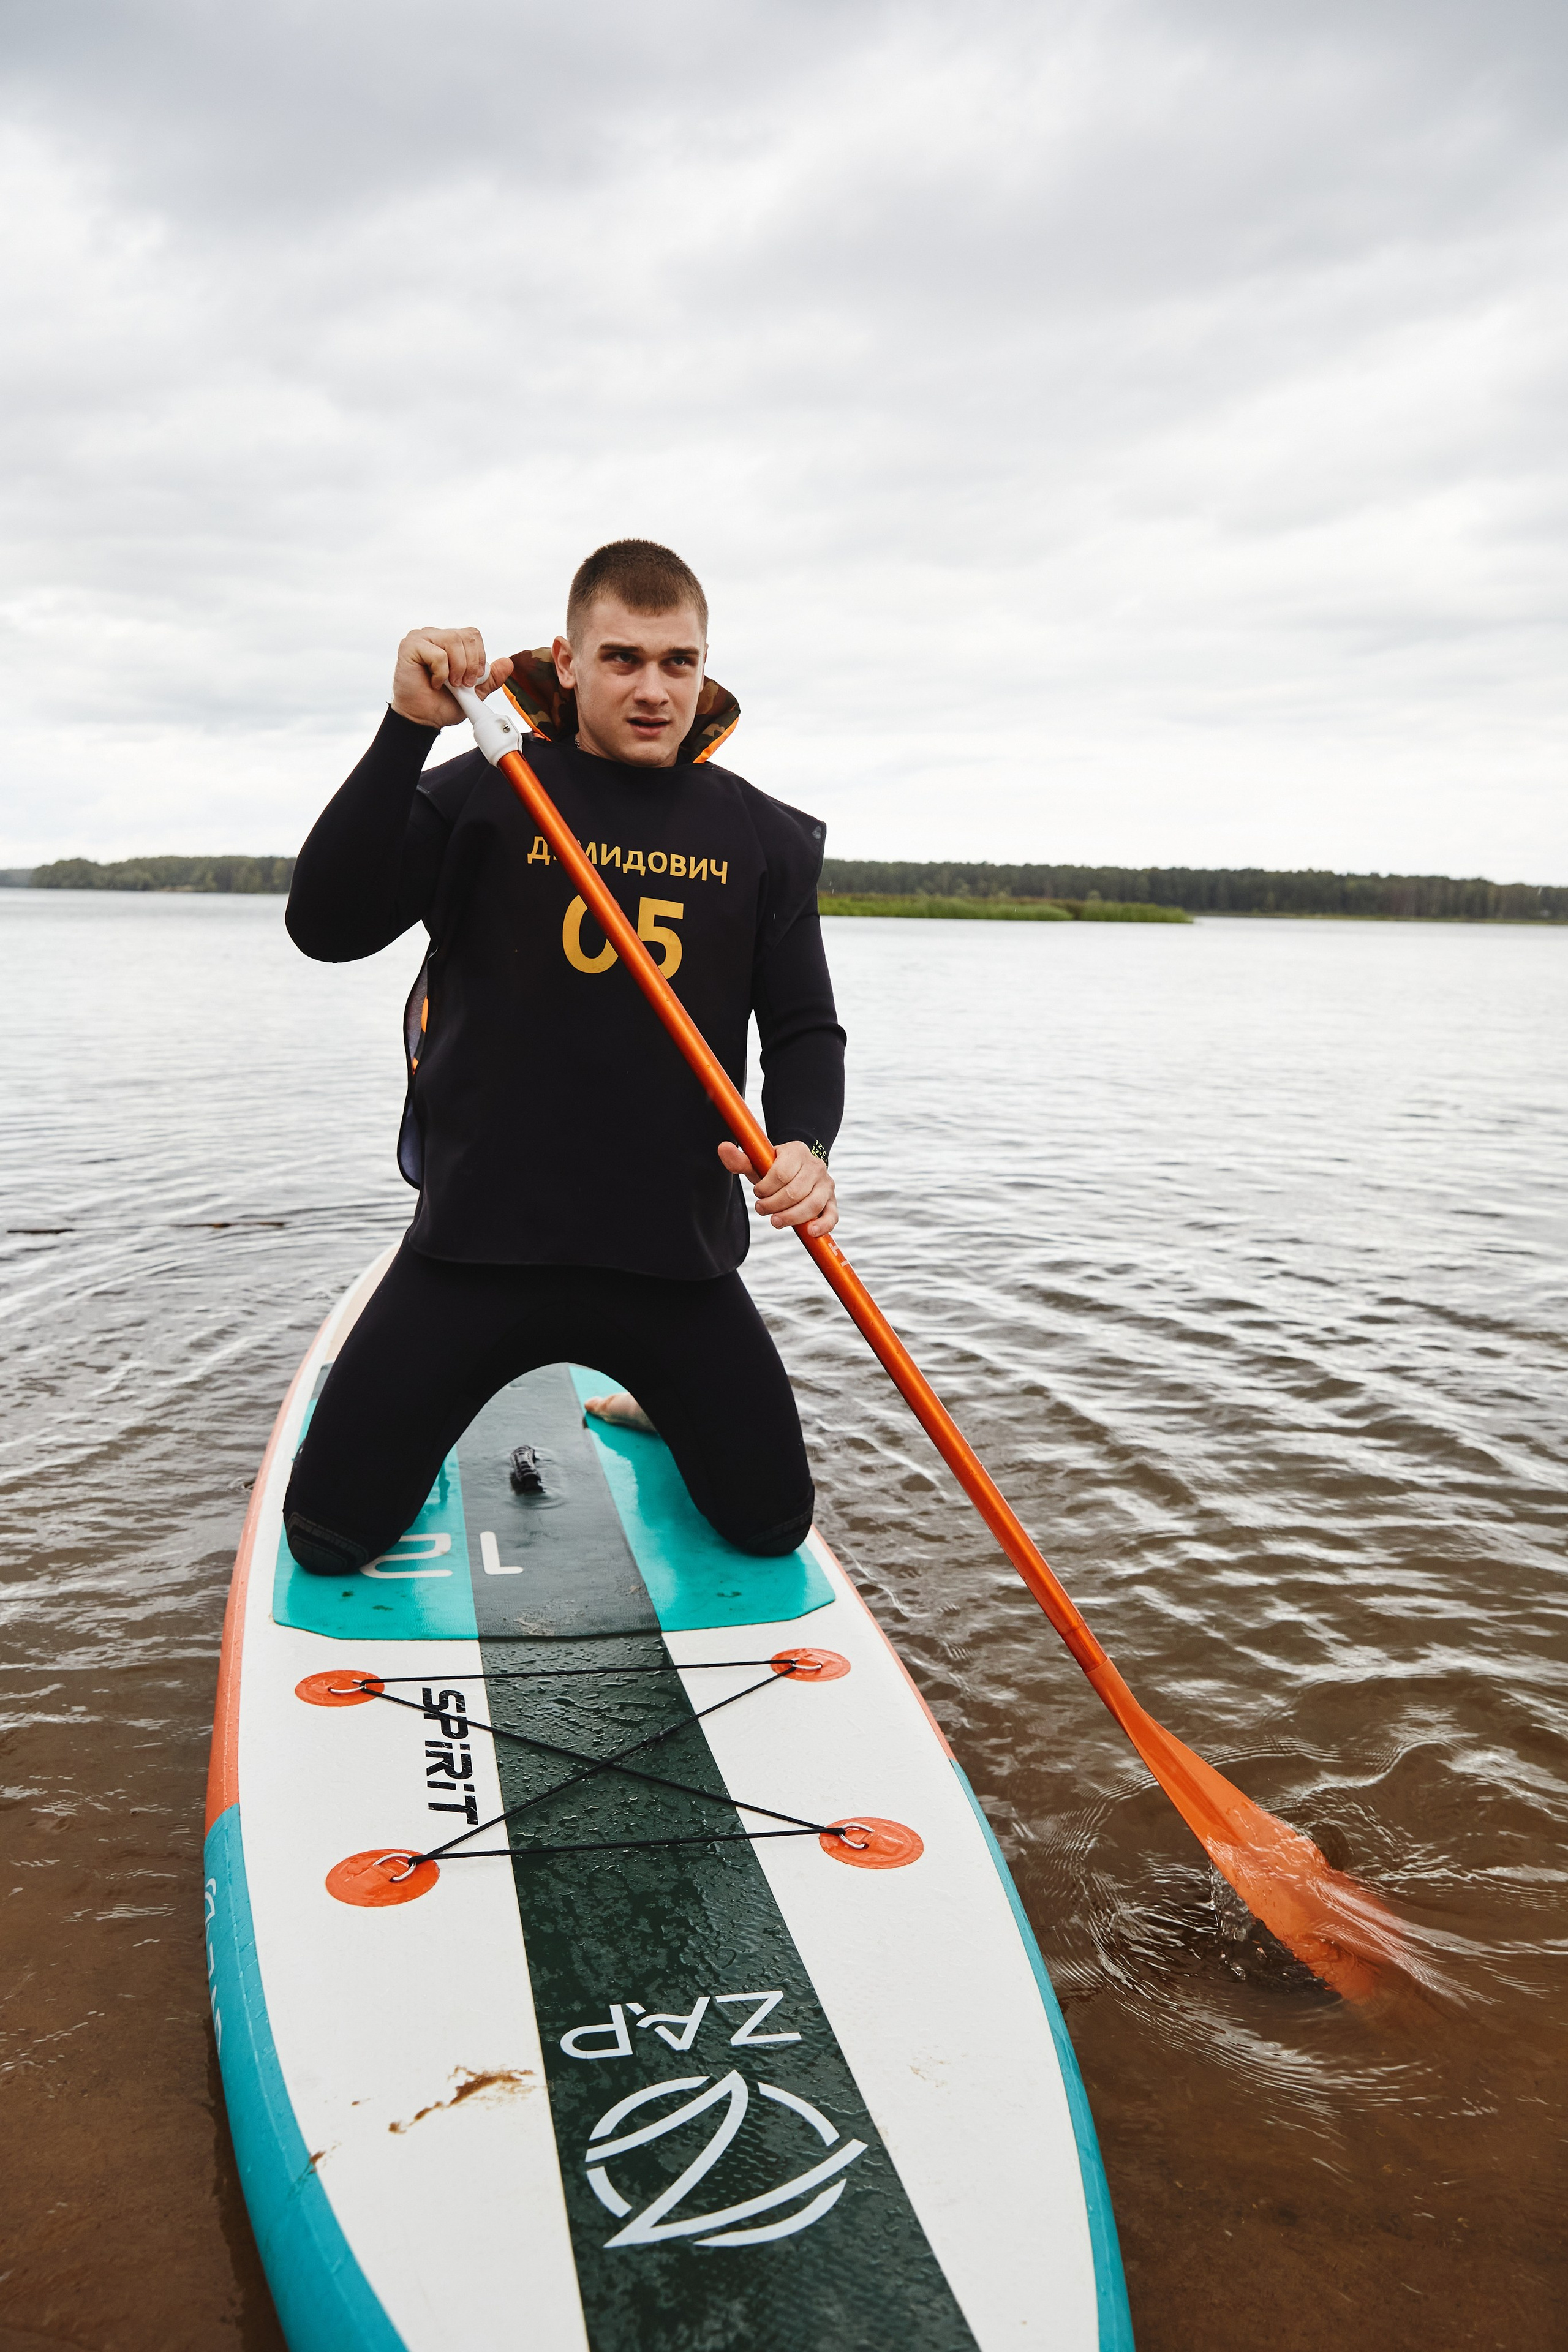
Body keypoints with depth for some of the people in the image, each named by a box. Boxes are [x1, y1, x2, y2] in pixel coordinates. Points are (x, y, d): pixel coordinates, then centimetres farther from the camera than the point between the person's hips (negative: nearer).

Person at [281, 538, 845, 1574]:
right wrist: (411, 727, -23)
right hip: (482, 1236, -1)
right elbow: (327, 926, -15)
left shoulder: (763, 838, 5)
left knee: (771, 1525, 9)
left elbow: (805, 1027, 4)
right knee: (330, 1535, 0)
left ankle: (650, 1401, 40)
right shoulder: (490, 795, -3)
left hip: (675, 1248, 2)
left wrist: (804, 1145, -17)